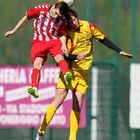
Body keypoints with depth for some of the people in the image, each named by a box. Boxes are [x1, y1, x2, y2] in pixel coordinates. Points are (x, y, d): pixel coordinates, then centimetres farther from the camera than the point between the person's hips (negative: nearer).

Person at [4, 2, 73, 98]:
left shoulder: (62, 20, -9)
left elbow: (62, 34, 4)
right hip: (39, 41, 0)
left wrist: (63, 45, -18)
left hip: (54, 40, 0)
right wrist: (13, 31, 8)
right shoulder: (42, 9, -11)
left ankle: (67, 74, -53)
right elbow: (27, 18, 1)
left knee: (59, 57, -28)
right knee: (37, 62, -17)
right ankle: (34, 88, -29)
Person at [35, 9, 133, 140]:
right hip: (69, 70, -4)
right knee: (59, 99, -15)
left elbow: (104, 39, 13)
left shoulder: (88, 27, 0)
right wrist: (76, 57, -32)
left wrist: (120, 51, 14)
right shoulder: (65, 34, -12)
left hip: (83, 72, 4)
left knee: (77, 106, -2)